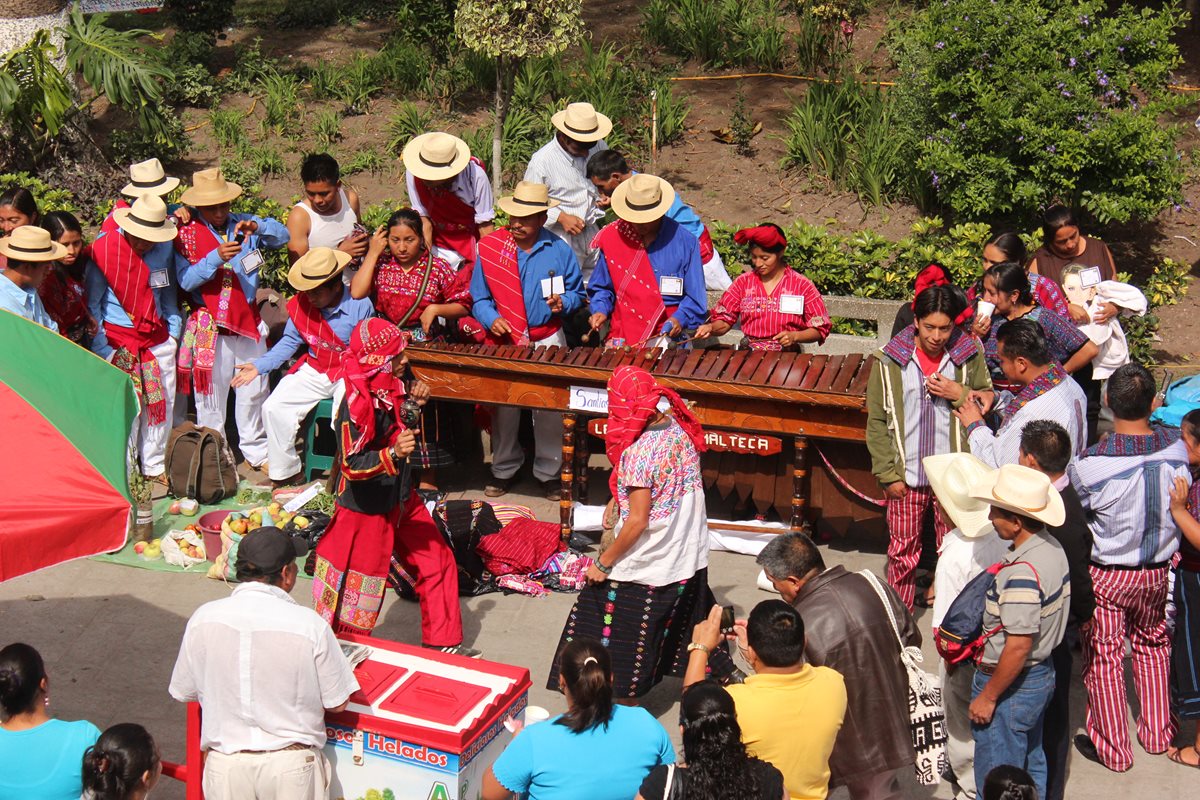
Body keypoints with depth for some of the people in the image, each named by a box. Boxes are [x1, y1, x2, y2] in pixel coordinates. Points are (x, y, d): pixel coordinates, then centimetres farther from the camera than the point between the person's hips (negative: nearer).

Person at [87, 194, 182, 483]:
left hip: (158, 338, 4)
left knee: (162, 403, 9)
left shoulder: (165, 249, 0)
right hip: (117, 339, -4)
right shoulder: (103, 247, -11)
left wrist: (173, 329, 9)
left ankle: (155, 466, 23)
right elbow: (92, 302, -4)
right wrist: (100, 343, -7)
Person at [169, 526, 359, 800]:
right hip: (291, 765, -2)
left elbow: (183, 693, 4)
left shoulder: (203, 618, -8)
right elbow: (337, 703, -7)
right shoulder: (309, 625, -16)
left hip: (225, 764, 2)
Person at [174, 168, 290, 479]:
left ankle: (256, 454, 23)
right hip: (210, 325, -3)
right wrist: (217, 258, -27)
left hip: (248, 319, 3)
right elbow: (186, 280, -14)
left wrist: (258, 227, -24)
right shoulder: (186, 234, -3)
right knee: (211, 393, 4)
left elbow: (283, 235, -5)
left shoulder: (243, 224, 4)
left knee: (254, 390, 10)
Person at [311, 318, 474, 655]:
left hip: (400, 500, 8)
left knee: (438, 562, 12)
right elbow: (352, 466, -29)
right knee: (359, 588, 8)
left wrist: (414, 402, 2)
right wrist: (393, 454, -42)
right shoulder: (355, 405, -28)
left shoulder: (390, 388, -2)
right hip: (366, 509, -8)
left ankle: (443, 642, 26)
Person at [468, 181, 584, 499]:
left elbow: (577, 292, 9)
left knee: (549, 409, 3)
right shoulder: (489, 246, -1)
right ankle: (503, 469, 25)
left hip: (548, 342, -1)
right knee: (503, 408, 8)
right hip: (504, 342, 1)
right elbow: (479, 297, 6)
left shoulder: (558, 250, -2)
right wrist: (492, 319, -13)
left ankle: (549, 473, 18)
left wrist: (562, 303, -13)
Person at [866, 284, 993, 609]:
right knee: (903, 552, 10)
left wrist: (960, 395, -13)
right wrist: (887, 474, -4)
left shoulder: (969, 354, -2)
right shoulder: (891, 358, -4)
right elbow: (877, 420, 0)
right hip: (907, 476, 0)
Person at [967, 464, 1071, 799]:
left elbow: (1018, 646, -29)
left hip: (1011, 683, -9)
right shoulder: (1052, 549, -1)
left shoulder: (1022, 573, -30)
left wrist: (987, 697, -18)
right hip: (1043, 674, 10)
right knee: (1031, 767, 25)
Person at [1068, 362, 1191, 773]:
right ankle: (1157, 733, 39)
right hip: (1159, 570, 4)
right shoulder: (1175, 447, -17)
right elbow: (1181, 503, 0)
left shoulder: (1091, 465, -29)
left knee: (1103, 658, 13)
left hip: (1105, 575, -4)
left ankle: (1112, 748, 26)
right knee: (1153, 646, 25)